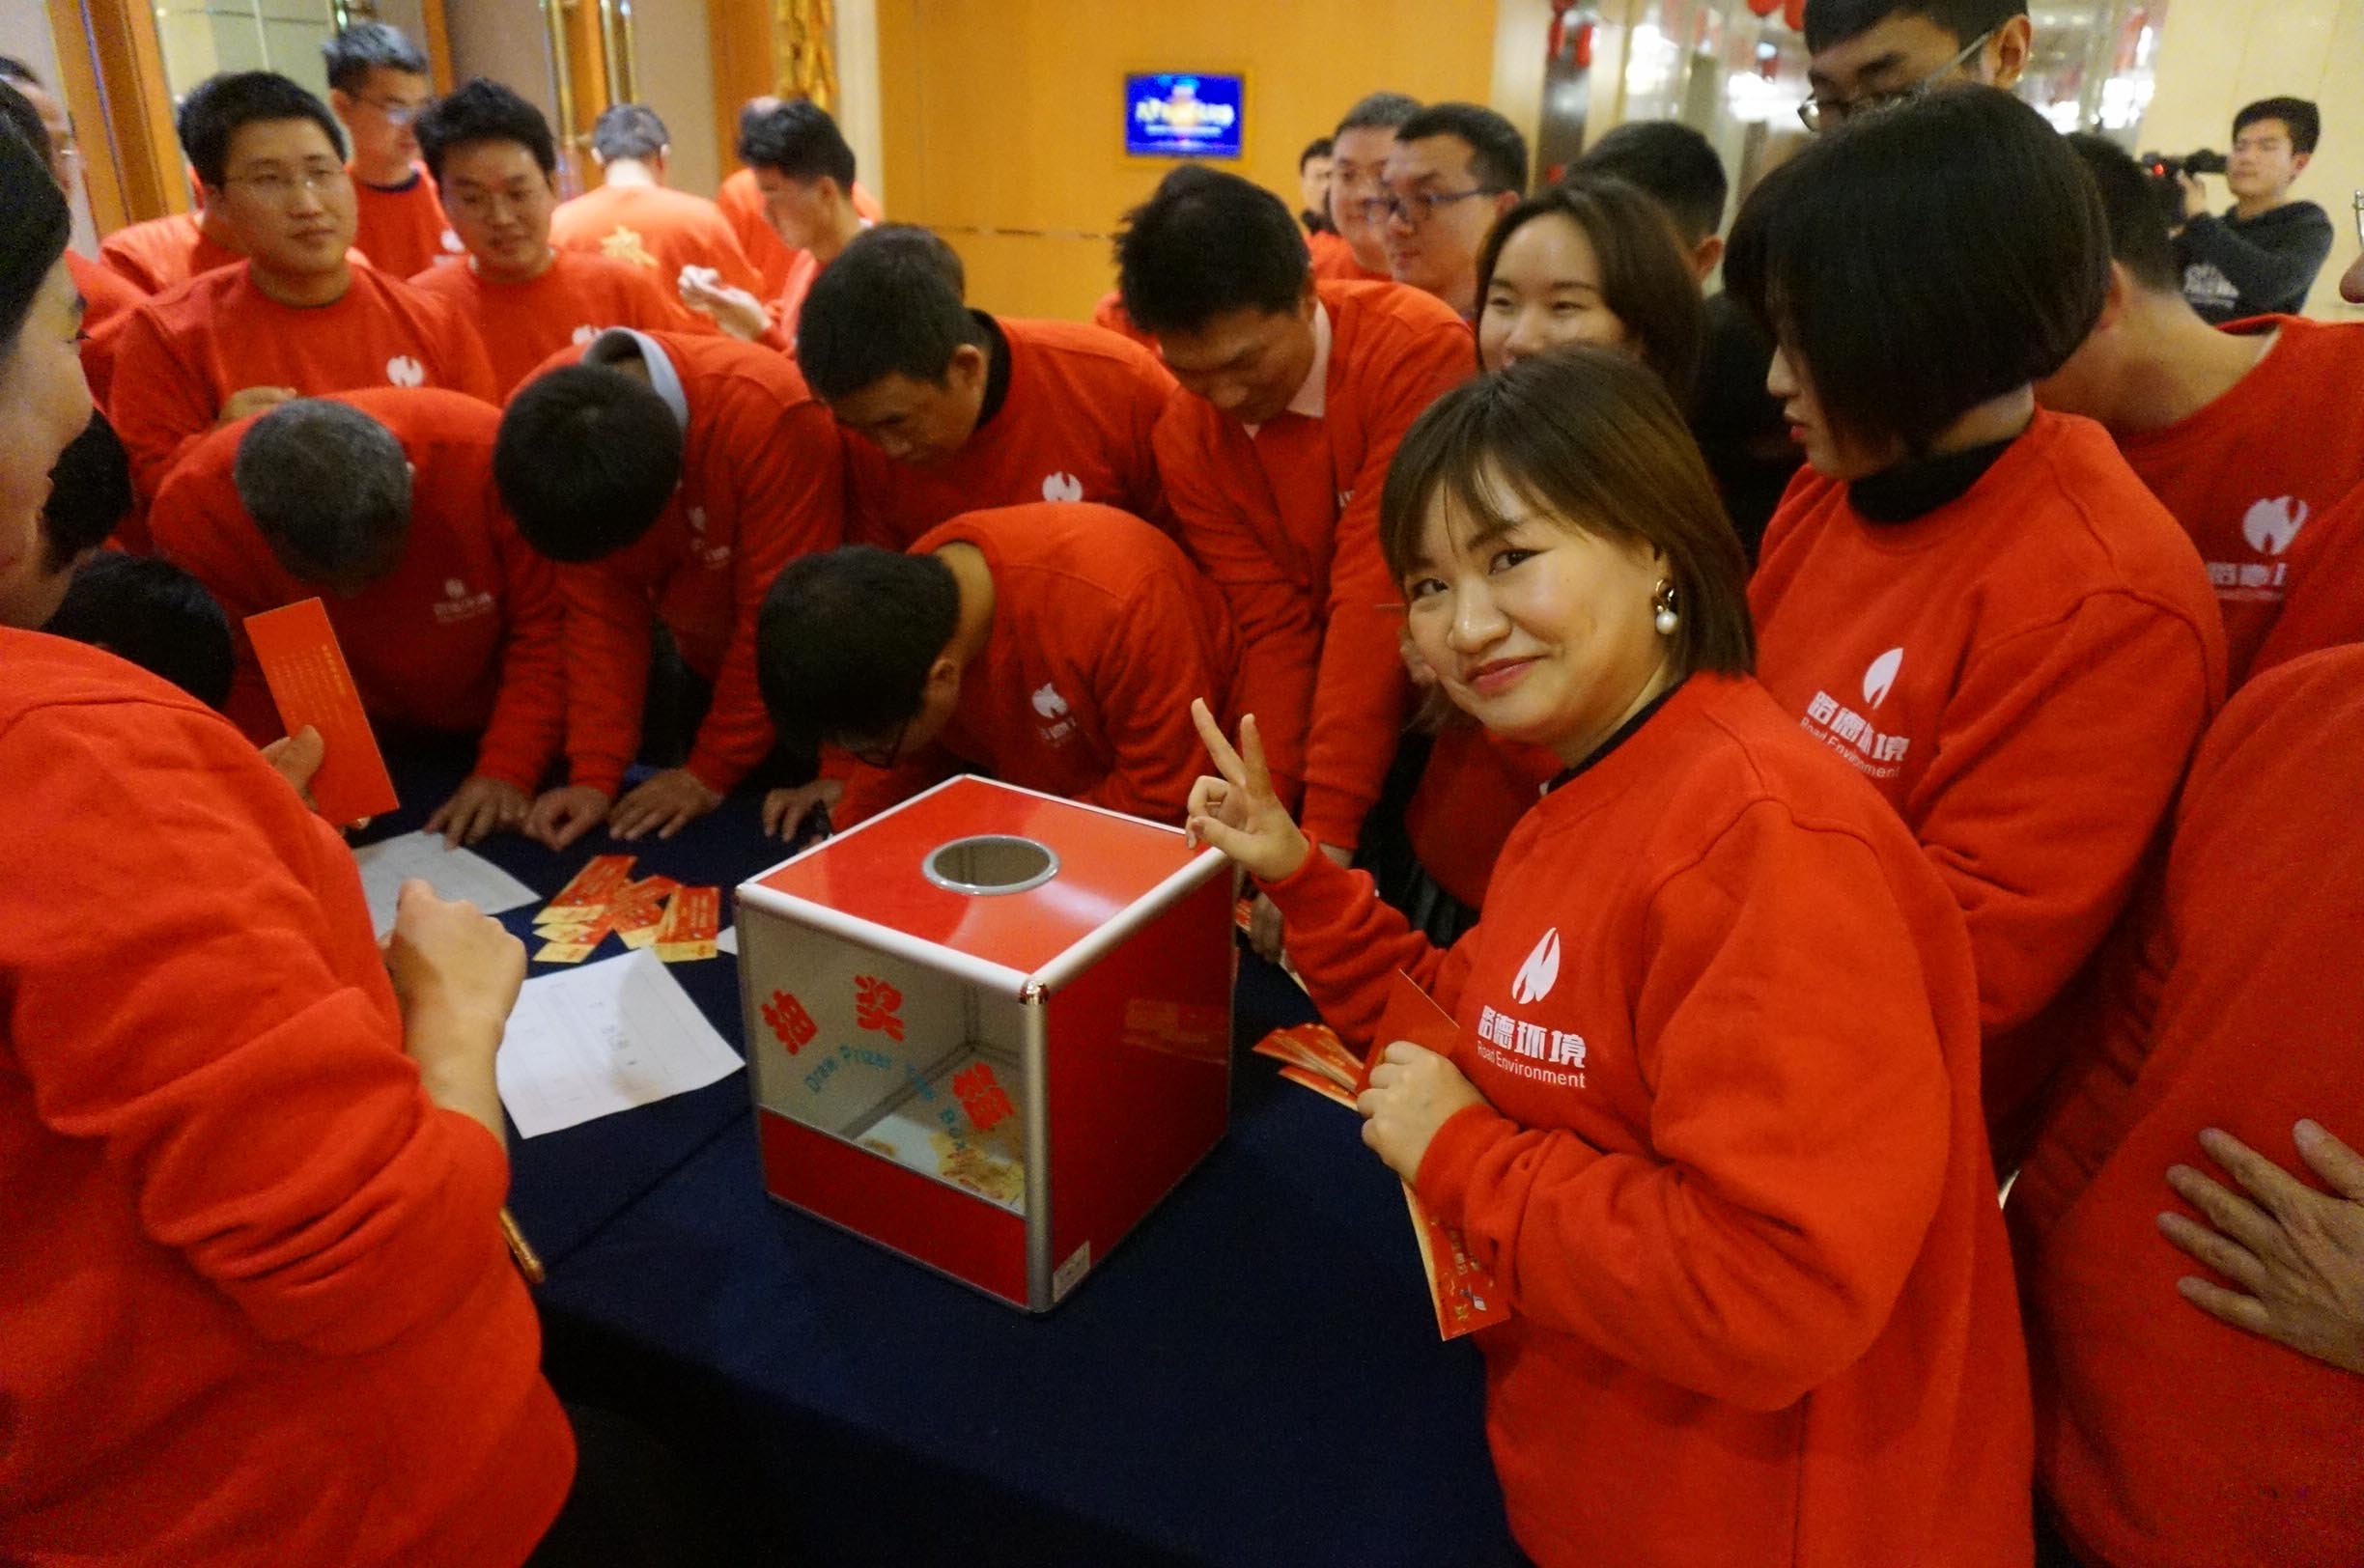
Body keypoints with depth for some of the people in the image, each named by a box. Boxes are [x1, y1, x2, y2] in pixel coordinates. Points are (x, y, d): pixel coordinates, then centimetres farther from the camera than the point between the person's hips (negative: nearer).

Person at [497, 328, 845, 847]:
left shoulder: (770, 413, -37)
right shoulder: (542, 418, -22)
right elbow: (601, 607, -15)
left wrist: (711, 771, -20)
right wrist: (595, 775, -20)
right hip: (705, 664, 4)